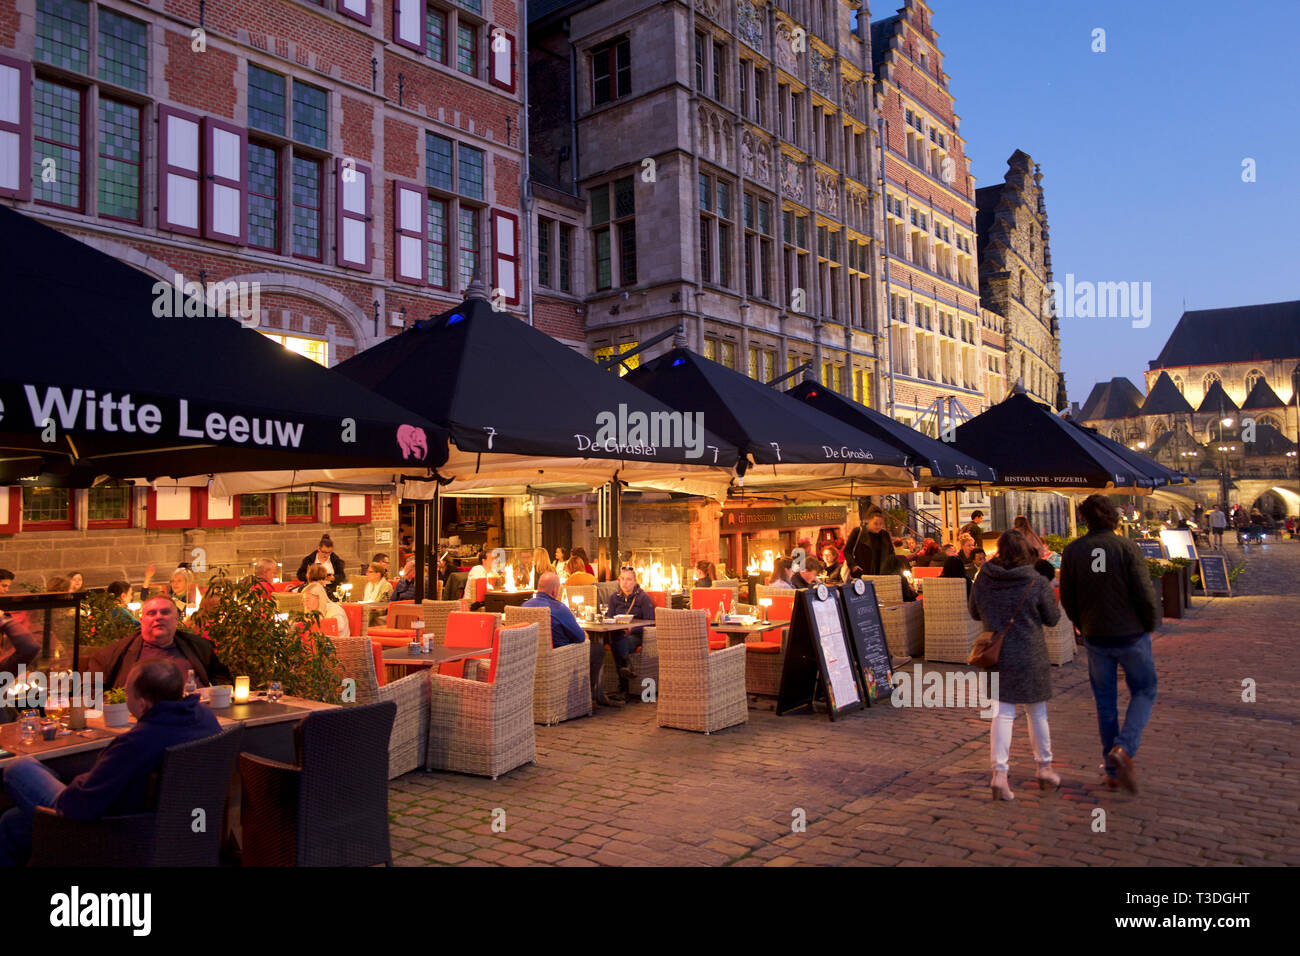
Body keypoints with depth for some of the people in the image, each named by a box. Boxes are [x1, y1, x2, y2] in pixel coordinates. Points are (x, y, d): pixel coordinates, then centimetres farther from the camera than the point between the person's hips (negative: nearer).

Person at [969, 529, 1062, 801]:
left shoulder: (983, 579, -5)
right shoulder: (1037, 582, -14)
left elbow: (975, 613, 9)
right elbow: (1052, 618, -1)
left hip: (996, 654, 2)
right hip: (1030, 656, -2)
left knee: (1002, 713, 6)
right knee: (1038, 713, 15)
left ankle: (999, 773, -3)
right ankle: (1044, 768, 31)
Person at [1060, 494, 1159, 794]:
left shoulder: (1072, 551, -3)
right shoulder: (1126, 547, -12)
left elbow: (1067, 599, 0)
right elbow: (1145, 594, -13)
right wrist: (1150, 625, 5)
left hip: (1096, 638, 3)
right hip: (1131, 634, -2)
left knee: (1105, 702, 13)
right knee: (1144, 692, 16)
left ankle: (1112, 772, 19)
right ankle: (1123, 749, -7)